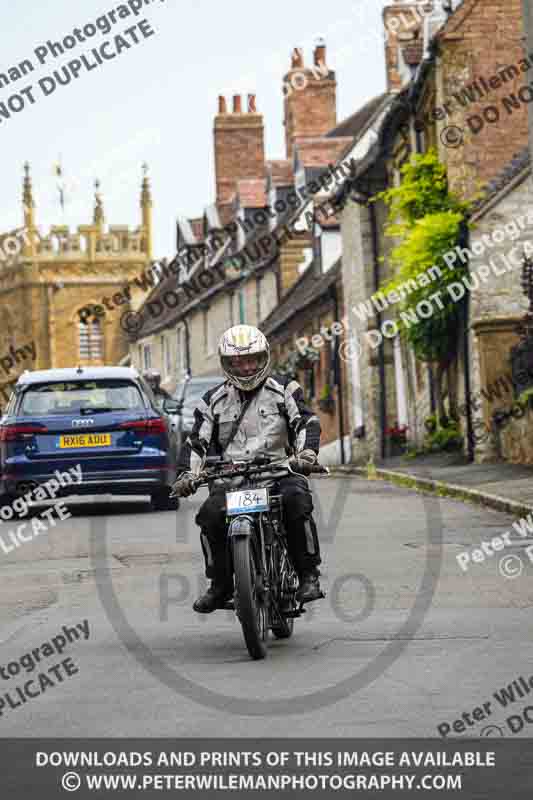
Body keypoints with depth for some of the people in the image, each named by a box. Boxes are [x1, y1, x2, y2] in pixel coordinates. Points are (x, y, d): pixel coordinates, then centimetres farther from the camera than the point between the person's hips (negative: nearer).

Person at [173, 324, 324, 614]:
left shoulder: (284, 390, 11)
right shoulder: (214, 400, 17)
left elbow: (306, 421, -2)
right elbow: (197, 441, 11)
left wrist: (307, 452, -23)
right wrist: (186, 474, -7)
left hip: (278, 470, -2)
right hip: (231, 478, 2)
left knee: (297, 501, -33)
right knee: (210, 515, -25)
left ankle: (309, 575, -20)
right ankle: (220, 584, -6)